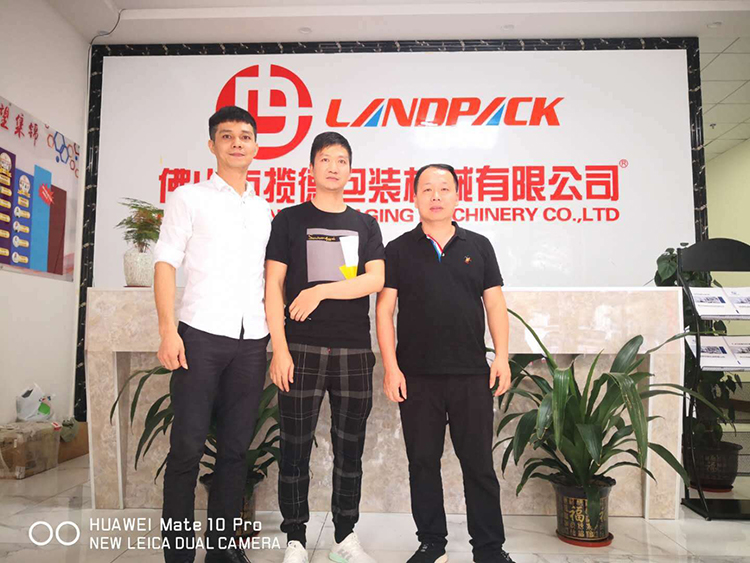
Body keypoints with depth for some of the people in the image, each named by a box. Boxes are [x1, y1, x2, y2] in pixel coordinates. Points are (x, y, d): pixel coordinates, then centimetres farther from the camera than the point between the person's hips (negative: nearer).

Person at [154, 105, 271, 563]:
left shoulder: (265, 209, 18)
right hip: (201, 335, -3)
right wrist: (168, 330, -11)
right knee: (188, 446, -1)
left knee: (236, 447, 8)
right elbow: (166, 264, 0)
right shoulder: (189, 198, 7)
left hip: (252, 339, 4)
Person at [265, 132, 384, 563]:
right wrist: (279, 349, -7)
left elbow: (376, 280, 0)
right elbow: (274, 286, 0)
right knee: (296, 449, 4)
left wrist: (322, 290, -12)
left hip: (355, 351, 2)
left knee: (350, 449, 10)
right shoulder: (290, 219, 6)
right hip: (302, 349, -2)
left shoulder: (365, 224, 13)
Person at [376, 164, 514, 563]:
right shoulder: (399, 250, 5)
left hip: (472, 374, 1)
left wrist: (501, 356, -2)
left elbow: (495, 304, 8)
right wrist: (391, 367, -7)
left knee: (479, 463, 7)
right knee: (423, 462, 9)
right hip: (417, 376, 0)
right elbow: (385, 309, 1)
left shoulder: (478, 246, 9)